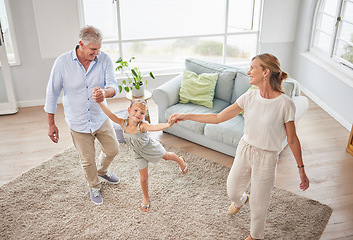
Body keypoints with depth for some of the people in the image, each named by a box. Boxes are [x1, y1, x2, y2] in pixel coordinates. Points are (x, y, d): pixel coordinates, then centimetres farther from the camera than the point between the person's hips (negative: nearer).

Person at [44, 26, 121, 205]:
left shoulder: (104, 60, -13)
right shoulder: (63, 62, -18)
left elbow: (113, 85, -16)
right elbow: (52, 93, -9)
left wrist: (105, 93, -43)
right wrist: (51, 124, -6)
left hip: (100, 118, 3)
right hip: (78, 122, -2)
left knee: (112, 149, 17)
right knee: (87, 160, 11)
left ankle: (101, 171, 51)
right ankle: (94, 187, 41)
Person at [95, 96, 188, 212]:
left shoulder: (142, 126, -40)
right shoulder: (123, 123, -28)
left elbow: (156, 127, -59)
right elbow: (109, 113, -38)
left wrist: (168, 124, -78)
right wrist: (100, 102, -51)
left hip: (151, 148, -3)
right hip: (139, 153, 3)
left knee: (167, 156, 27)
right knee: (143, 177, 13)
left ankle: (180, 160, 63)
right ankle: (146, 198, 40)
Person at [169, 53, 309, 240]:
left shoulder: (285, 104, -22)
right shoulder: (249, 97, -9)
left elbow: (292, 140, -10)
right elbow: (218, 118, -5)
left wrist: (301, 170, -5)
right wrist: (186, 116, -7)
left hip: (266, 158, -4)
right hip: (244, 150, 4)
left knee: (258, 203, 14)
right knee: (232, 190, 23)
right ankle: (241, 200, 63)